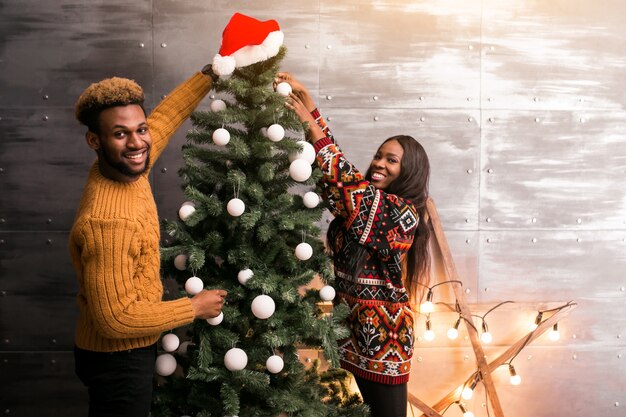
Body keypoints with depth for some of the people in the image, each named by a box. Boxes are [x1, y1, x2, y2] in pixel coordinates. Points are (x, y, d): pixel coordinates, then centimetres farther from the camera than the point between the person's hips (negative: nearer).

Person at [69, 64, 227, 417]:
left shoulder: (126, 167, -7)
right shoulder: (107, 221, -32)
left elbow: (165, 116, 11)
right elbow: (116, 318, -30)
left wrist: (211, 74, 11)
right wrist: (194, 308, -19)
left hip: (130, 348, 9)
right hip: (118, 358, -9)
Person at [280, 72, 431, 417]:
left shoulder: (403, 212, -13)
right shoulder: (369, 197, 9)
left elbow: (346, 184, -22)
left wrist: (311, 123, -18)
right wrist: (304, 97, -2)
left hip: (382, 333, -7)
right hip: (349, 324, 7)